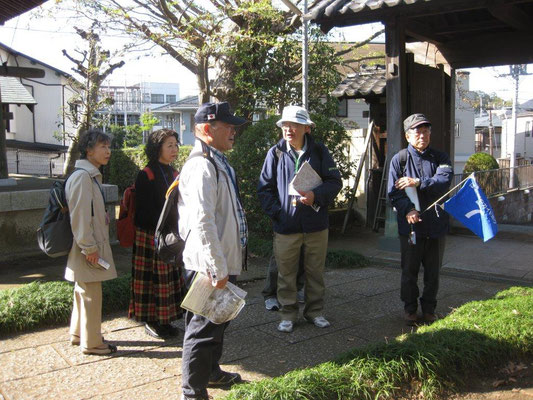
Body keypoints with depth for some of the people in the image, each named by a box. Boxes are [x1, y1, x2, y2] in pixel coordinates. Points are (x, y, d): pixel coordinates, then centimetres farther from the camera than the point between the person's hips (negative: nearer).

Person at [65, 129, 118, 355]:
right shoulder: (82, 177, -17)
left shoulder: (92, 176, 14)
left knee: (84, 292, 20)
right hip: (88, 249, -10)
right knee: (91, 294, -1)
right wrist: (89, 247, -21)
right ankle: (91, 343, 10)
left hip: (92, 246, 10)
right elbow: (79, 216, -23)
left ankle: (79, 334, 33)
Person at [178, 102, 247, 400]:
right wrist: (218, 269, -25)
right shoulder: (202, 166, -21)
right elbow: (202, 222, -28)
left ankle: (211, 372, 43)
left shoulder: (219, 162, 13)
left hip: (224, 263, 11)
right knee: (204, 328, 2)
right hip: (210, 267, -11)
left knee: (218, 322, 24)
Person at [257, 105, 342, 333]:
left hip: (316, 224, 1)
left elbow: (335, 181, 0)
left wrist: (316, 195, -18)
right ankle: (288, 314, 24)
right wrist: (276, 212, -9)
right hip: (286, 225, 0)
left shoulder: (319, 151, 1)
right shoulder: (275, 153, 0)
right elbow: (264, 188, 3)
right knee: (286, 273, 8)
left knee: (315, 271, 13)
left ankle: (314, 311, 30)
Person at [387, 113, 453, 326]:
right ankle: (410, 309, 24)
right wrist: (408, 210, -21)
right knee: (409, 270, 9)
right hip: (410, 225, -1)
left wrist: (418, 182, -23)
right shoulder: (399, 159, 1)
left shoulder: (440, 158, 5)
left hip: (436, 224, 2)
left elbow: (445, 181, -14)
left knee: (433, 271, 12)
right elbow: (393, 192, -5)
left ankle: (429, 308, 27)